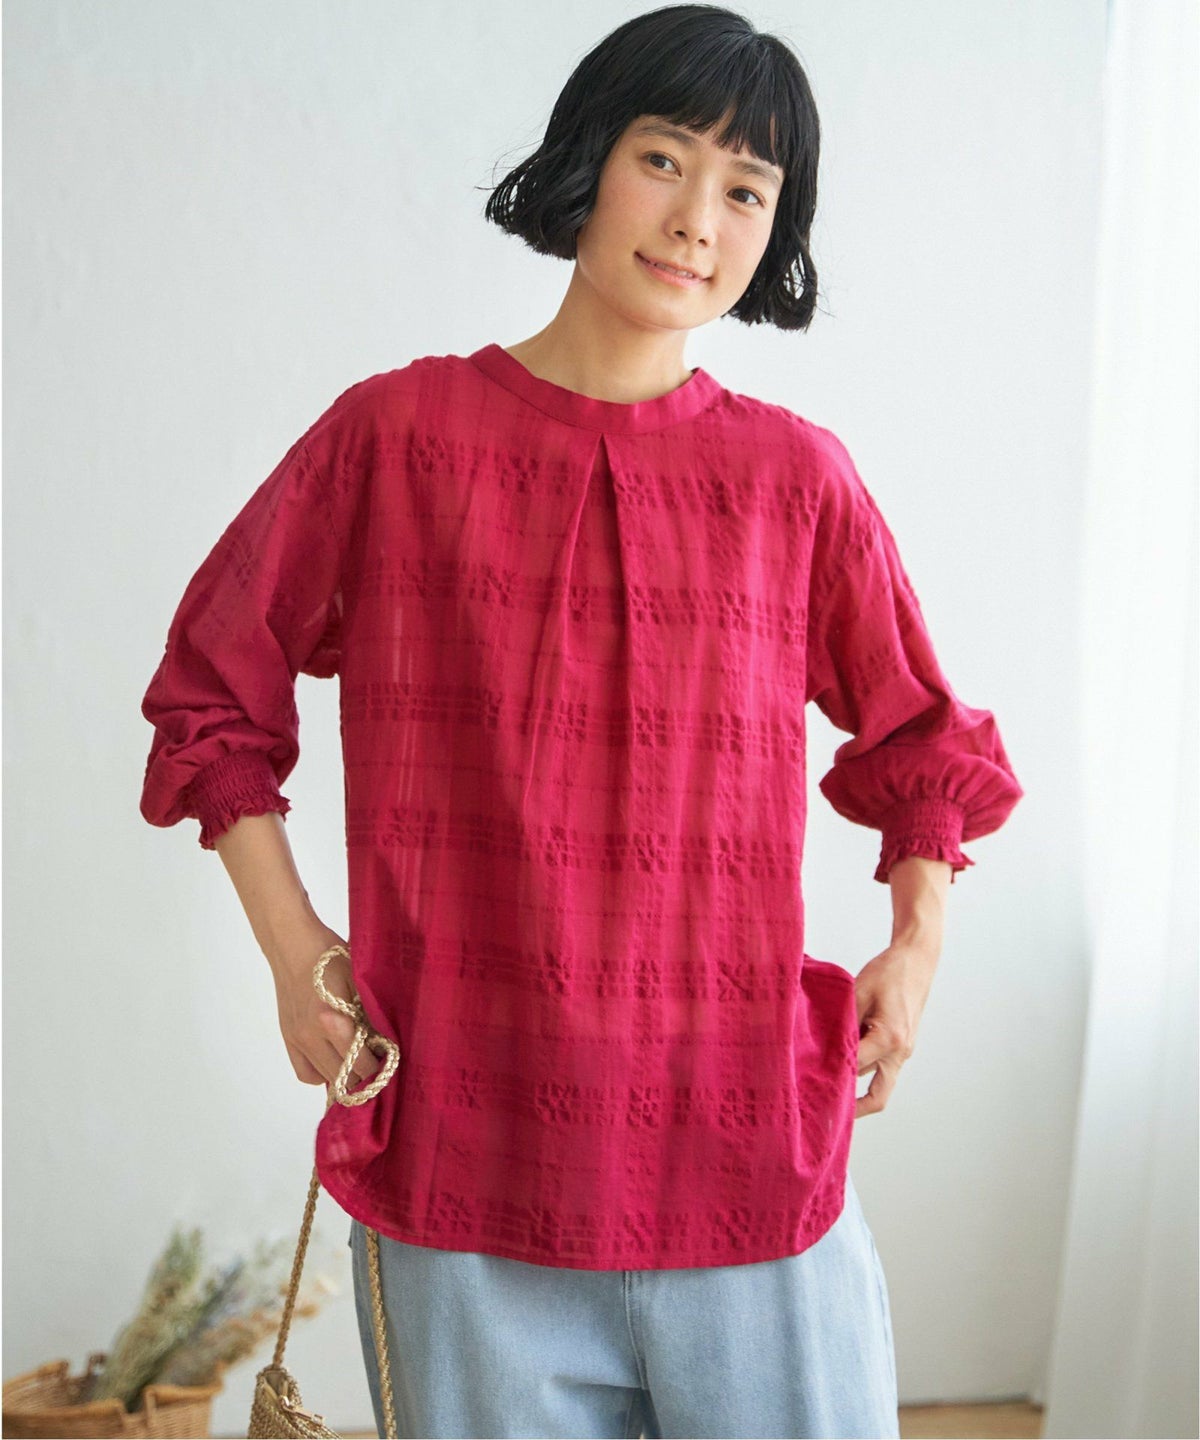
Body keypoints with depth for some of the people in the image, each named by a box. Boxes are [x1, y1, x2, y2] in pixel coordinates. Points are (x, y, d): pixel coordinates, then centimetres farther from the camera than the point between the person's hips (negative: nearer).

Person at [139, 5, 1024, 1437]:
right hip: (461, 1159, -1)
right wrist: (291, 948, 4)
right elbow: (213, 689, 11)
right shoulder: (396, 434, 1)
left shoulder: (799, 480, 4)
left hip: (755, 1161, 1)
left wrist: (918, 942, 8)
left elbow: (915, 736, 19)